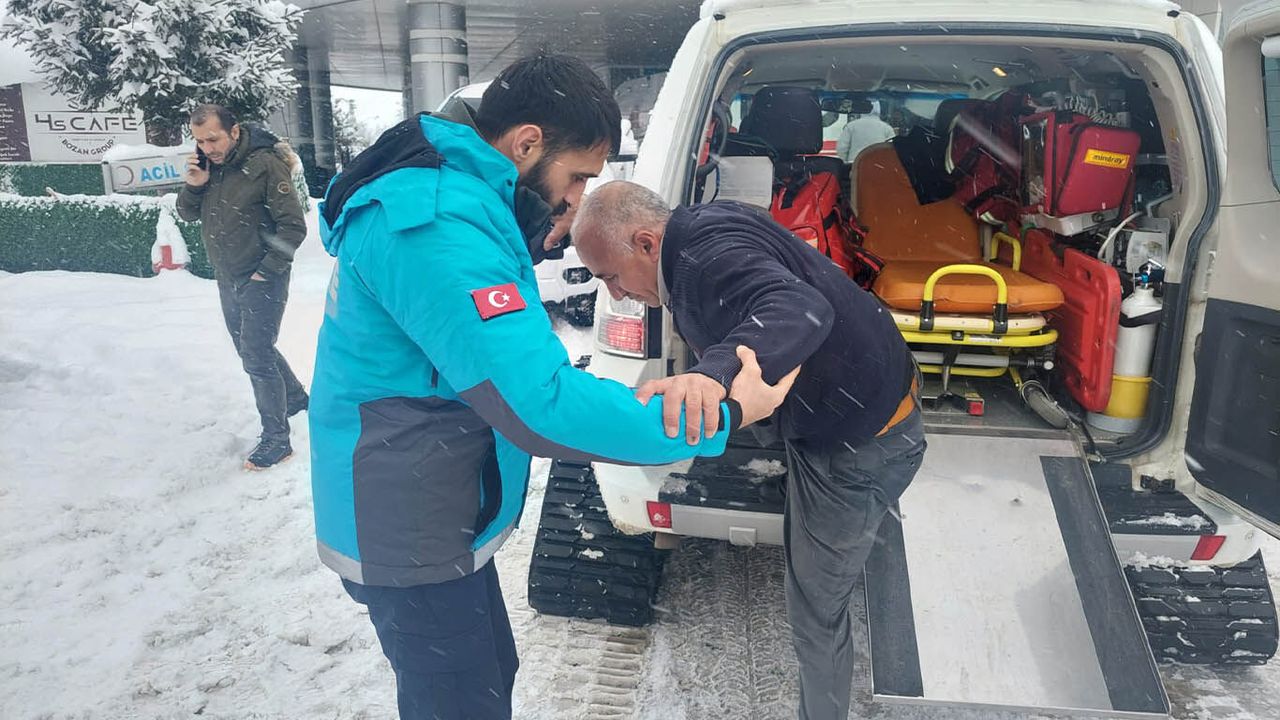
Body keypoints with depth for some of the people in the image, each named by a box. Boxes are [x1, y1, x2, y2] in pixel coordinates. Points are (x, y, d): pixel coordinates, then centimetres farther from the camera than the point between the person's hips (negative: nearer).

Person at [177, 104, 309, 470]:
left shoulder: (265, 164, -17)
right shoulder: (207, 163, 2)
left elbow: (293, 226, -16)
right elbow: (188, 214, 9)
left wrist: (266, 271, -16)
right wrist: (194, 185, -11)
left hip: (261, 280, -8)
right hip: (227, 278, 8)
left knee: (257, 359, -5)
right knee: (251, 349, 20)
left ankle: (276, 440, 7)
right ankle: (295, 397, 41)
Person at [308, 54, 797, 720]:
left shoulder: (450, 187, 4)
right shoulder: (437, 227, -29)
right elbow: (542, 406, -34)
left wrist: (530, 231, 1)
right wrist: (721, 418, -26)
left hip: (437, 518, 10)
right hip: (408, 537, -10)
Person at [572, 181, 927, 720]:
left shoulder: (711, 254, -32)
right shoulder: (697, 230, 0)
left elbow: (802, 309, -50)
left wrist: (714, 372, -65)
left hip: (859, 440, -10)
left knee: (814, 612, 3)